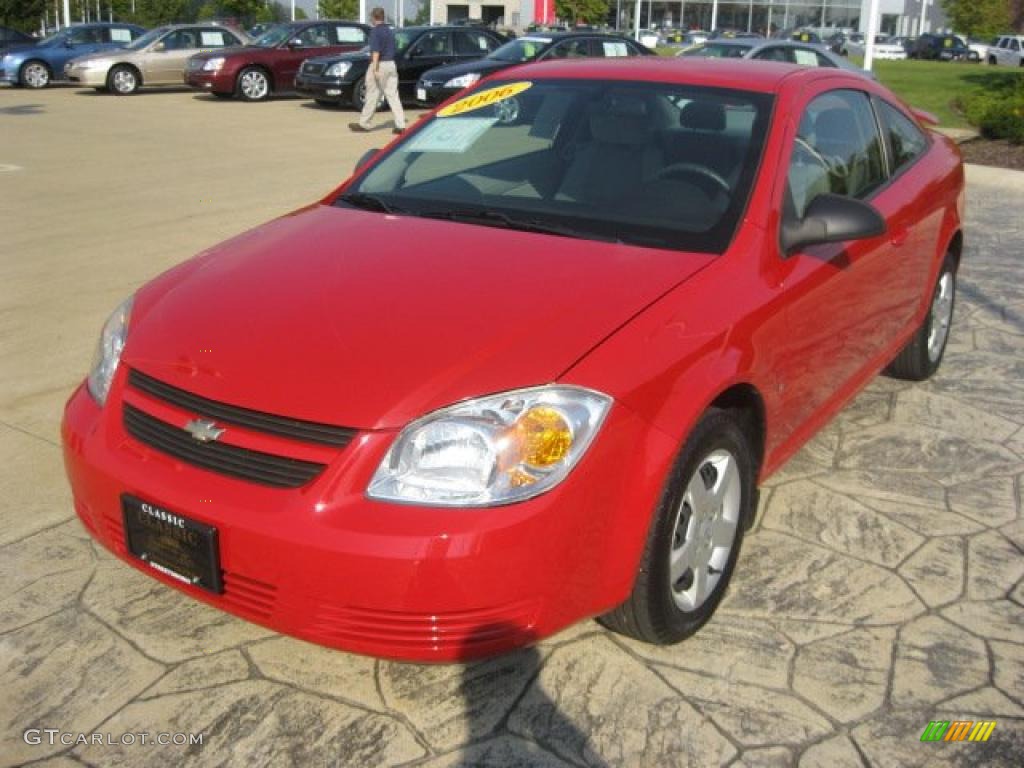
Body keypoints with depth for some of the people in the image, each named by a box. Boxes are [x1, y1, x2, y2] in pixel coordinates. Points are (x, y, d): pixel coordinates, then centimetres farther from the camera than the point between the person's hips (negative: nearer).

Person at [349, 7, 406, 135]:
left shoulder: (375, 31, -10)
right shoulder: (390, 31, 14)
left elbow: (376, 51, -19)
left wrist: (375, 68, -23)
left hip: (380, 64, -7)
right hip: (391, 64, 7)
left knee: (372, 96, 1)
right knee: (393, 95, 3)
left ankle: (364, 124, 10)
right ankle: (400, 125, -6)